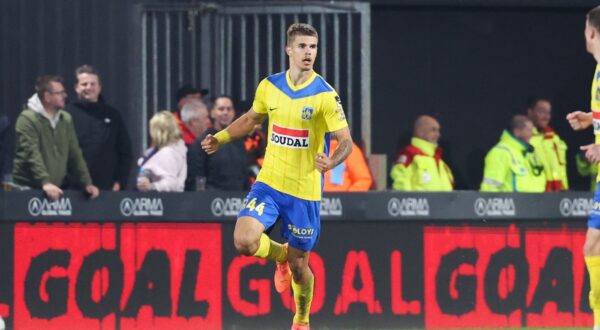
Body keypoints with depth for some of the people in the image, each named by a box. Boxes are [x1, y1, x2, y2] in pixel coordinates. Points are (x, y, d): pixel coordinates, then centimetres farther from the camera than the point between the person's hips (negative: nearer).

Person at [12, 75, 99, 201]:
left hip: (56, 189, 6)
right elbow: (32, 155, -23)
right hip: (28, 188, -6)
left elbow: (75, 154, 13)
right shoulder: (27, 119, -12)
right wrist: (45, 183, -35)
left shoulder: (66, 119, 10)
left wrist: (87, 183, 4)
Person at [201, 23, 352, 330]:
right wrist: (221, 138, 13)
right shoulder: (269, 86, 1)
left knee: (298, 265, 5)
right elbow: (252, 117, 22)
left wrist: (332, 161, -33)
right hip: (269, 183, 2)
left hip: (305, 190, -2)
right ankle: (280, 255, 15)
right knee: (244, 240, -20)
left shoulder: (325, 95, -11)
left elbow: (346, 141, -13)